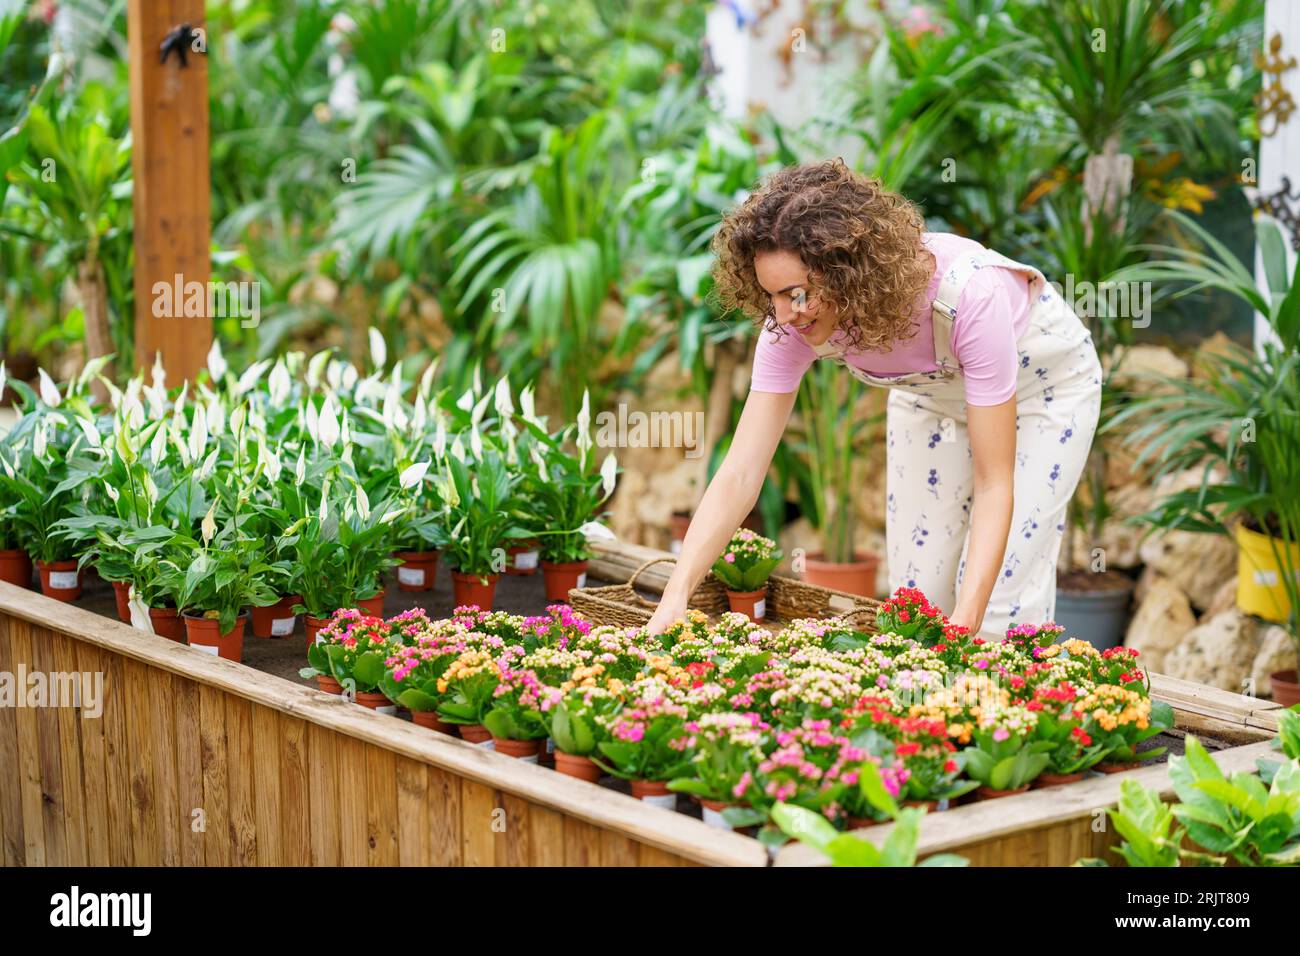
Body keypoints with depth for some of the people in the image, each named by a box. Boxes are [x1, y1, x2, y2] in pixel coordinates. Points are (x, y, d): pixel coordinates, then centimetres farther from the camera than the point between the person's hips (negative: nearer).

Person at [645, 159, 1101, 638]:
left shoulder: (969, 294, -42)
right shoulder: (792, 323, -30)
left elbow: (994, 485, -38)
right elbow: (740, 473, -29)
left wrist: (965, 622, -48)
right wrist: (675, 597, -41)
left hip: (1042, 377, -4)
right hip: (934, 389, 4)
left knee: (1002, 600, -10)